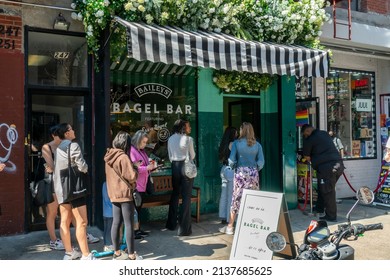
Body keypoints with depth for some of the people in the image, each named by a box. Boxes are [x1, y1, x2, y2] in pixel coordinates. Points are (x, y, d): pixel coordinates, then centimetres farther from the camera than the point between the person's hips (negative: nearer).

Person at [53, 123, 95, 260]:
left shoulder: (58, 149, 14)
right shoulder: (73, 146, -11)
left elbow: (56, 168, 16)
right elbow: (83, 167, -16)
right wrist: (85, 169, 5)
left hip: (61, 188, 9)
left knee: (65, 221, 10)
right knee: (81, 222, -6)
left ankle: (69, 252, 19)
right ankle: (86, 255, -5)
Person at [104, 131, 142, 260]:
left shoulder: (109, 156, 6)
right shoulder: (123, 157, -18)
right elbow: (132, 176, -19)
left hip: (113, 194, 8)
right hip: (125, 194, -8)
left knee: (116, 223, 13)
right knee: (129, 224, -1)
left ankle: (117, 252, 22)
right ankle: (131, 255, 5)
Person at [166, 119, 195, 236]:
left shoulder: (170, 139, 6)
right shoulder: (188, 139, -9)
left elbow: (170, 156, 11)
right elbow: (192, 156, 0)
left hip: (175, 167, 5)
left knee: (174, 195, 18)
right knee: (186, 197, 0)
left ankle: (171, 224, 28)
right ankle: (184, 228, 2)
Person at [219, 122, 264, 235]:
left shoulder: (236, 143, -3)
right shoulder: (257, 145, 2)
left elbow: (231, 160, -6)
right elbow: (261, 162, -1)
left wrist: (233, 166, 13)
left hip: (240, 172, -1)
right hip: (253, 173, 2)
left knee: (236, 199, 5)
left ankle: (230, 227, 11)